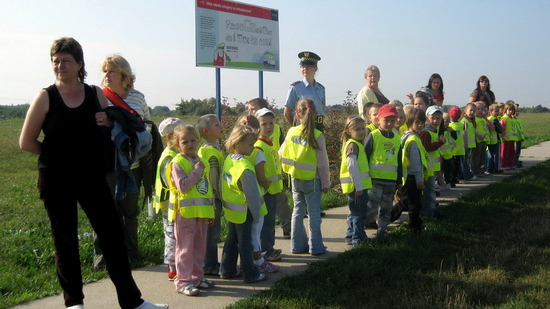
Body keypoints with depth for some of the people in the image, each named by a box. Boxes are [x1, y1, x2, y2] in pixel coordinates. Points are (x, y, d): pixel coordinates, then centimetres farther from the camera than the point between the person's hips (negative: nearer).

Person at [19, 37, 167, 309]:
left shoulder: (96, 94, 3)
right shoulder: (45, 97, -4)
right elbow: (26, 142, -2)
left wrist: (110, 122, -7)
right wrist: (56, 154, 1)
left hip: (92, 177, 2)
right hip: (56, 181, -2)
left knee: (113, 235, 3)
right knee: (65, 240, 7)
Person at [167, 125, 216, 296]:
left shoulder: (203, 163, 12)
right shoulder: (177, 163, -9)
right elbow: (182, 185, -21)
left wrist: (211, 211, 16)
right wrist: (197, 171, -18)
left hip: (202, 211, 7)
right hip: (185, 211, -7)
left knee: (200, 246, 14)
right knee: (185, 247, -1)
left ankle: (197, 277, 25)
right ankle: (183, 281, 6)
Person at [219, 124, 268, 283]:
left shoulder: (228, 160, 1)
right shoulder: (245, 167, -26)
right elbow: (251, 193, -22)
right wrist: (256, 213, -13)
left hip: (230, 209, 8)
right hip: (243, 211, -8)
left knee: (232, 239, 18)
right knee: (245, 242, 3)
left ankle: (227, 270, 28)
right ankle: (250, 274, 15)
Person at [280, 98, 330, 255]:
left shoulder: (291, 132, -4)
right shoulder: (317, 136, -15)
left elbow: (281, 154, 1)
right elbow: (322, 163, -12)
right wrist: (325, 183, -2)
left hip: (295, 179, 4)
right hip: (312, 179, -4)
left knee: (298, 211, 14)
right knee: (314, 213, 5)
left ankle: (298, 245, 21)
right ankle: (315, 247, 11)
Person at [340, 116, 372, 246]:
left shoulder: (357, 144, 16)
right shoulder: (353, 145, -15)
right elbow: (352, 167, -23)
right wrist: (358, 186, -23)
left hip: (357, 186, 10)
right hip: (357, 185, -10)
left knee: (355, 212, 18)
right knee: (359, 212, -3)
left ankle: (351, 236, 28)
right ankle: (358, 239, 3)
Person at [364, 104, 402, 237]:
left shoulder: (397, 138, 11)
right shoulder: (373, 136, -6)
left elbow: (399, 161, 18)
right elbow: (364, 157, -6)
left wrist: (399, 180, 18)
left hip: (391, 180, 6)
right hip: (375, 179, -5)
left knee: (386, 207, 12)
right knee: (371, 205, -7)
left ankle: (382, 229, 24)